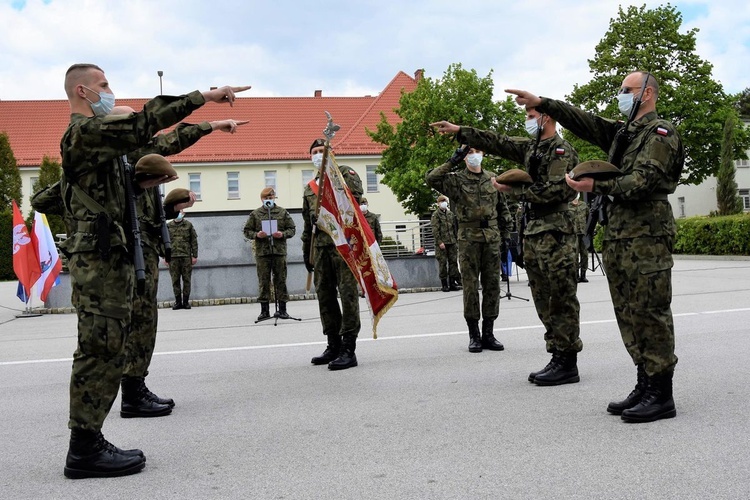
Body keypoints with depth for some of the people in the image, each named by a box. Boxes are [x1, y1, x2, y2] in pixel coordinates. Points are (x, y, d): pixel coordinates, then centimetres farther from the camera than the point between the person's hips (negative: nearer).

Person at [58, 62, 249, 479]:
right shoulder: (86, 130, -8)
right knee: (100, 349, -9)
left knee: (104, 351, 10)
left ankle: (89, 442, 15)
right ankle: (85, 450, -3)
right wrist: (203, 97, -22)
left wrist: (143, 184, 19)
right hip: (100, 257, -10)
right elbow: (145, 122, -22)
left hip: (107, 257, 10)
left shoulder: (90, 136, 24)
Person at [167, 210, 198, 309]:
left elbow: (194, 241, 7)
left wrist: (195, 256, 1)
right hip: (173, 256, 1)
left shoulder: (188, 225, 8)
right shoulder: (168, 226, 10)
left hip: (186, 256, -1)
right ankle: (178, 301, 9)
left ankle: (186, 301, 8)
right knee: (175, 280, 2)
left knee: (187, 279, 1)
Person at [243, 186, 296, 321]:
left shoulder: (283, 212, 9)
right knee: (263, 281, 2)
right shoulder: (255, 214, 8)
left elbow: (292, 229, 9)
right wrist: (256, 235, -9)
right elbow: (247, 231, 10)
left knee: (281, 280, 3)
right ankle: (264, 310, 8)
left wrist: (283, 234, -9)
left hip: (279, 250, 0)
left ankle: (282, 308, 10)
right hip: (262, 252, 0)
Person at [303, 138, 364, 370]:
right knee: (324, 295, 8)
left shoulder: (344, 173, 5)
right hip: (320, 245, 7)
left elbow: (355, 196, -11)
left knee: (347, 293, -8)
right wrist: (307, 252, 22)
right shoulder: (309, 188, 23)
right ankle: (334, 345, 17)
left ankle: (348, 349, -7)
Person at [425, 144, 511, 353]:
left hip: (492, 238, 3)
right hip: (468, 239, -3)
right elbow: (430, 178, -16)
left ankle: (488, 333, 14)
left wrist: (506, 234, 12)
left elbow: (503, 208, 17)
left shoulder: (492, 179, 12)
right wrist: (452, 162, -16)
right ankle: (474, 334, 9)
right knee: (471, 286, 0)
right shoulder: (456, 180, 0)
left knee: (492, 285, 5)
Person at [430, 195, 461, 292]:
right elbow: (435, 230, -8)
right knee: (443, 263, -2)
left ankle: (452, 283, 10)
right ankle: (444, 284, 3)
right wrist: (439, 242, -16)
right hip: (442, 243, -5)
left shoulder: (450, 214, 15)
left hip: (452, 243, 5)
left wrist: (456, 240, 14)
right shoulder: (435, 215, -2)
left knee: (453, 262, 4)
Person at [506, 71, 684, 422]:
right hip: (617, 236, 9)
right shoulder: (622, 133, 23)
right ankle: (645, 386, 16)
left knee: (650, 312, -8)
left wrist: (596, 186, -19)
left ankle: (661, 396, -3)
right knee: (629, 314, 9)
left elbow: (644, 181, -14)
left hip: (647, 235, -8)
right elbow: (583, 122, 16)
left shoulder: (660, 133, -2)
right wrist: (541, 103, 9)